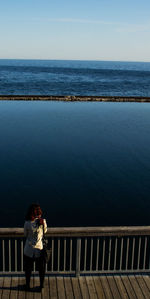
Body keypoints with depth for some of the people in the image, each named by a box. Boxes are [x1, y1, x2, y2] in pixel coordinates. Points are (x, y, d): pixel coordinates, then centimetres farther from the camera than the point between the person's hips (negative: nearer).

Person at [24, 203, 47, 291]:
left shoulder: (27, 223, -18)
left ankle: (28, 285, 35)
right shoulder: (43, 221, -16)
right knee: (41, 268, 21)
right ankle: (42, 285, 35)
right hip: (40, 249, 1)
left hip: (29, 250, -1)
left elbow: (25, 235, -1)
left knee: (28, 269, 21)